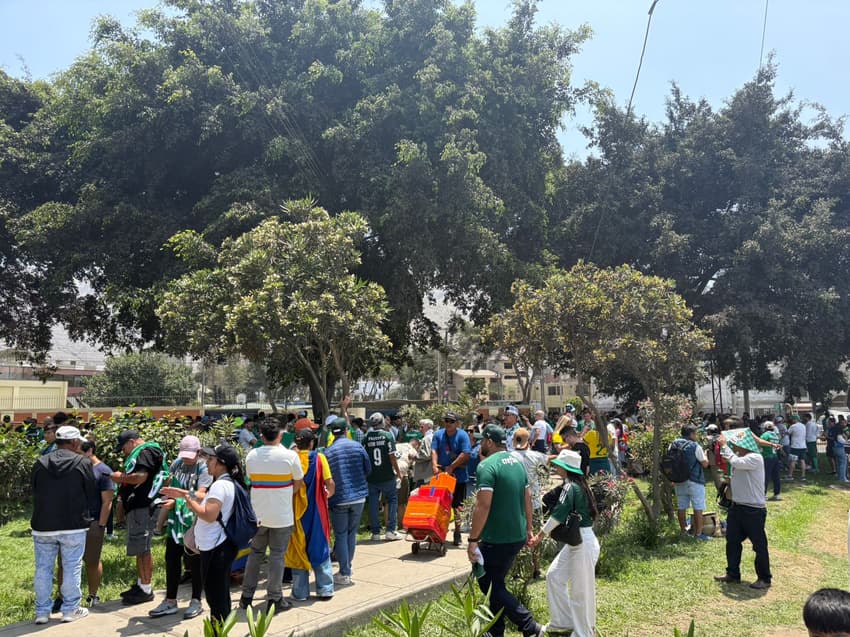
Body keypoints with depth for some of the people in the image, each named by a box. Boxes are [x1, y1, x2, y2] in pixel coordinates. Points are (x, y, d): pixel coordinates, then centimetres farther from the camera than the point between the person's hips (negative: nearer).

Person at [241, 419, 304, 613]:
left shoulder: (251, 455, -3)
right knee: (277, 555, 6)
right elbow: (298, 483, -2)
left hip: (257, 514, 3)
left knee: (255, 553, 17)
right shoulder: (290, 456, -12)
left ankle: (246, 596, 23)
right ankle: (274, 599, 11)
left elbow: (251, 479, 7)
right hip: (281, 515, -3)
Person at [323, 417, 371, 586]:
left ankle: (344, 574, 6)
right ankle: (347, 568, 23)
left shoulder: (327, 452, -8)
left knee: (341, 535, 6)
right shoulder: (358, 447, -2)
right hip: (359, 496, 2)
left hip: (339, 498, -2)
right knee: (352, 533, 16)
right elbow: (368, 468, 5)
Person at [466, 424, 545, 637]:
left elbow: (483, 505, -23)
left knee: (489, 584, 4)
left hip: (497, 538, -9)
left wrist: (473, 540, -17)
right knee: (496, 582, 20)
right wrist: (528, 529, 23)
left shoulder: (487, 466, -17)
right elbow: (527, 498, 15)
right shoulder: (517, 462, 9)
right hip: (518, 536, 9)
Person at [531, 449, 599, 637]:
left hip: (583, 542, -10)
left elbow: (558, 515, -20)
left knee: (581, 589, 2)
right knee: (554, 575, 14)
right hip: (576, 541, 10)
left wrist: (539, 536, -13)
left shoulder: (571, 487, -18)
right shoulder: (578, 485, 10)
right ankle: (564, 622, 25)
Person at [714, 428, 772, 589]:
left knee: (759, 545, 5)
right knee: (732, 541, 14)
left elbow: (735, 462, -30)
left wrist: (725, 445, -20)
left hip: (754, 509, -9)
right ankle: (733, 574, 26)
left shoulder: (755, 458, -18)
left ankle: (764, 579, 19)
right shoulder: (740, 457, 8)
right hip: (737, 506, 9)